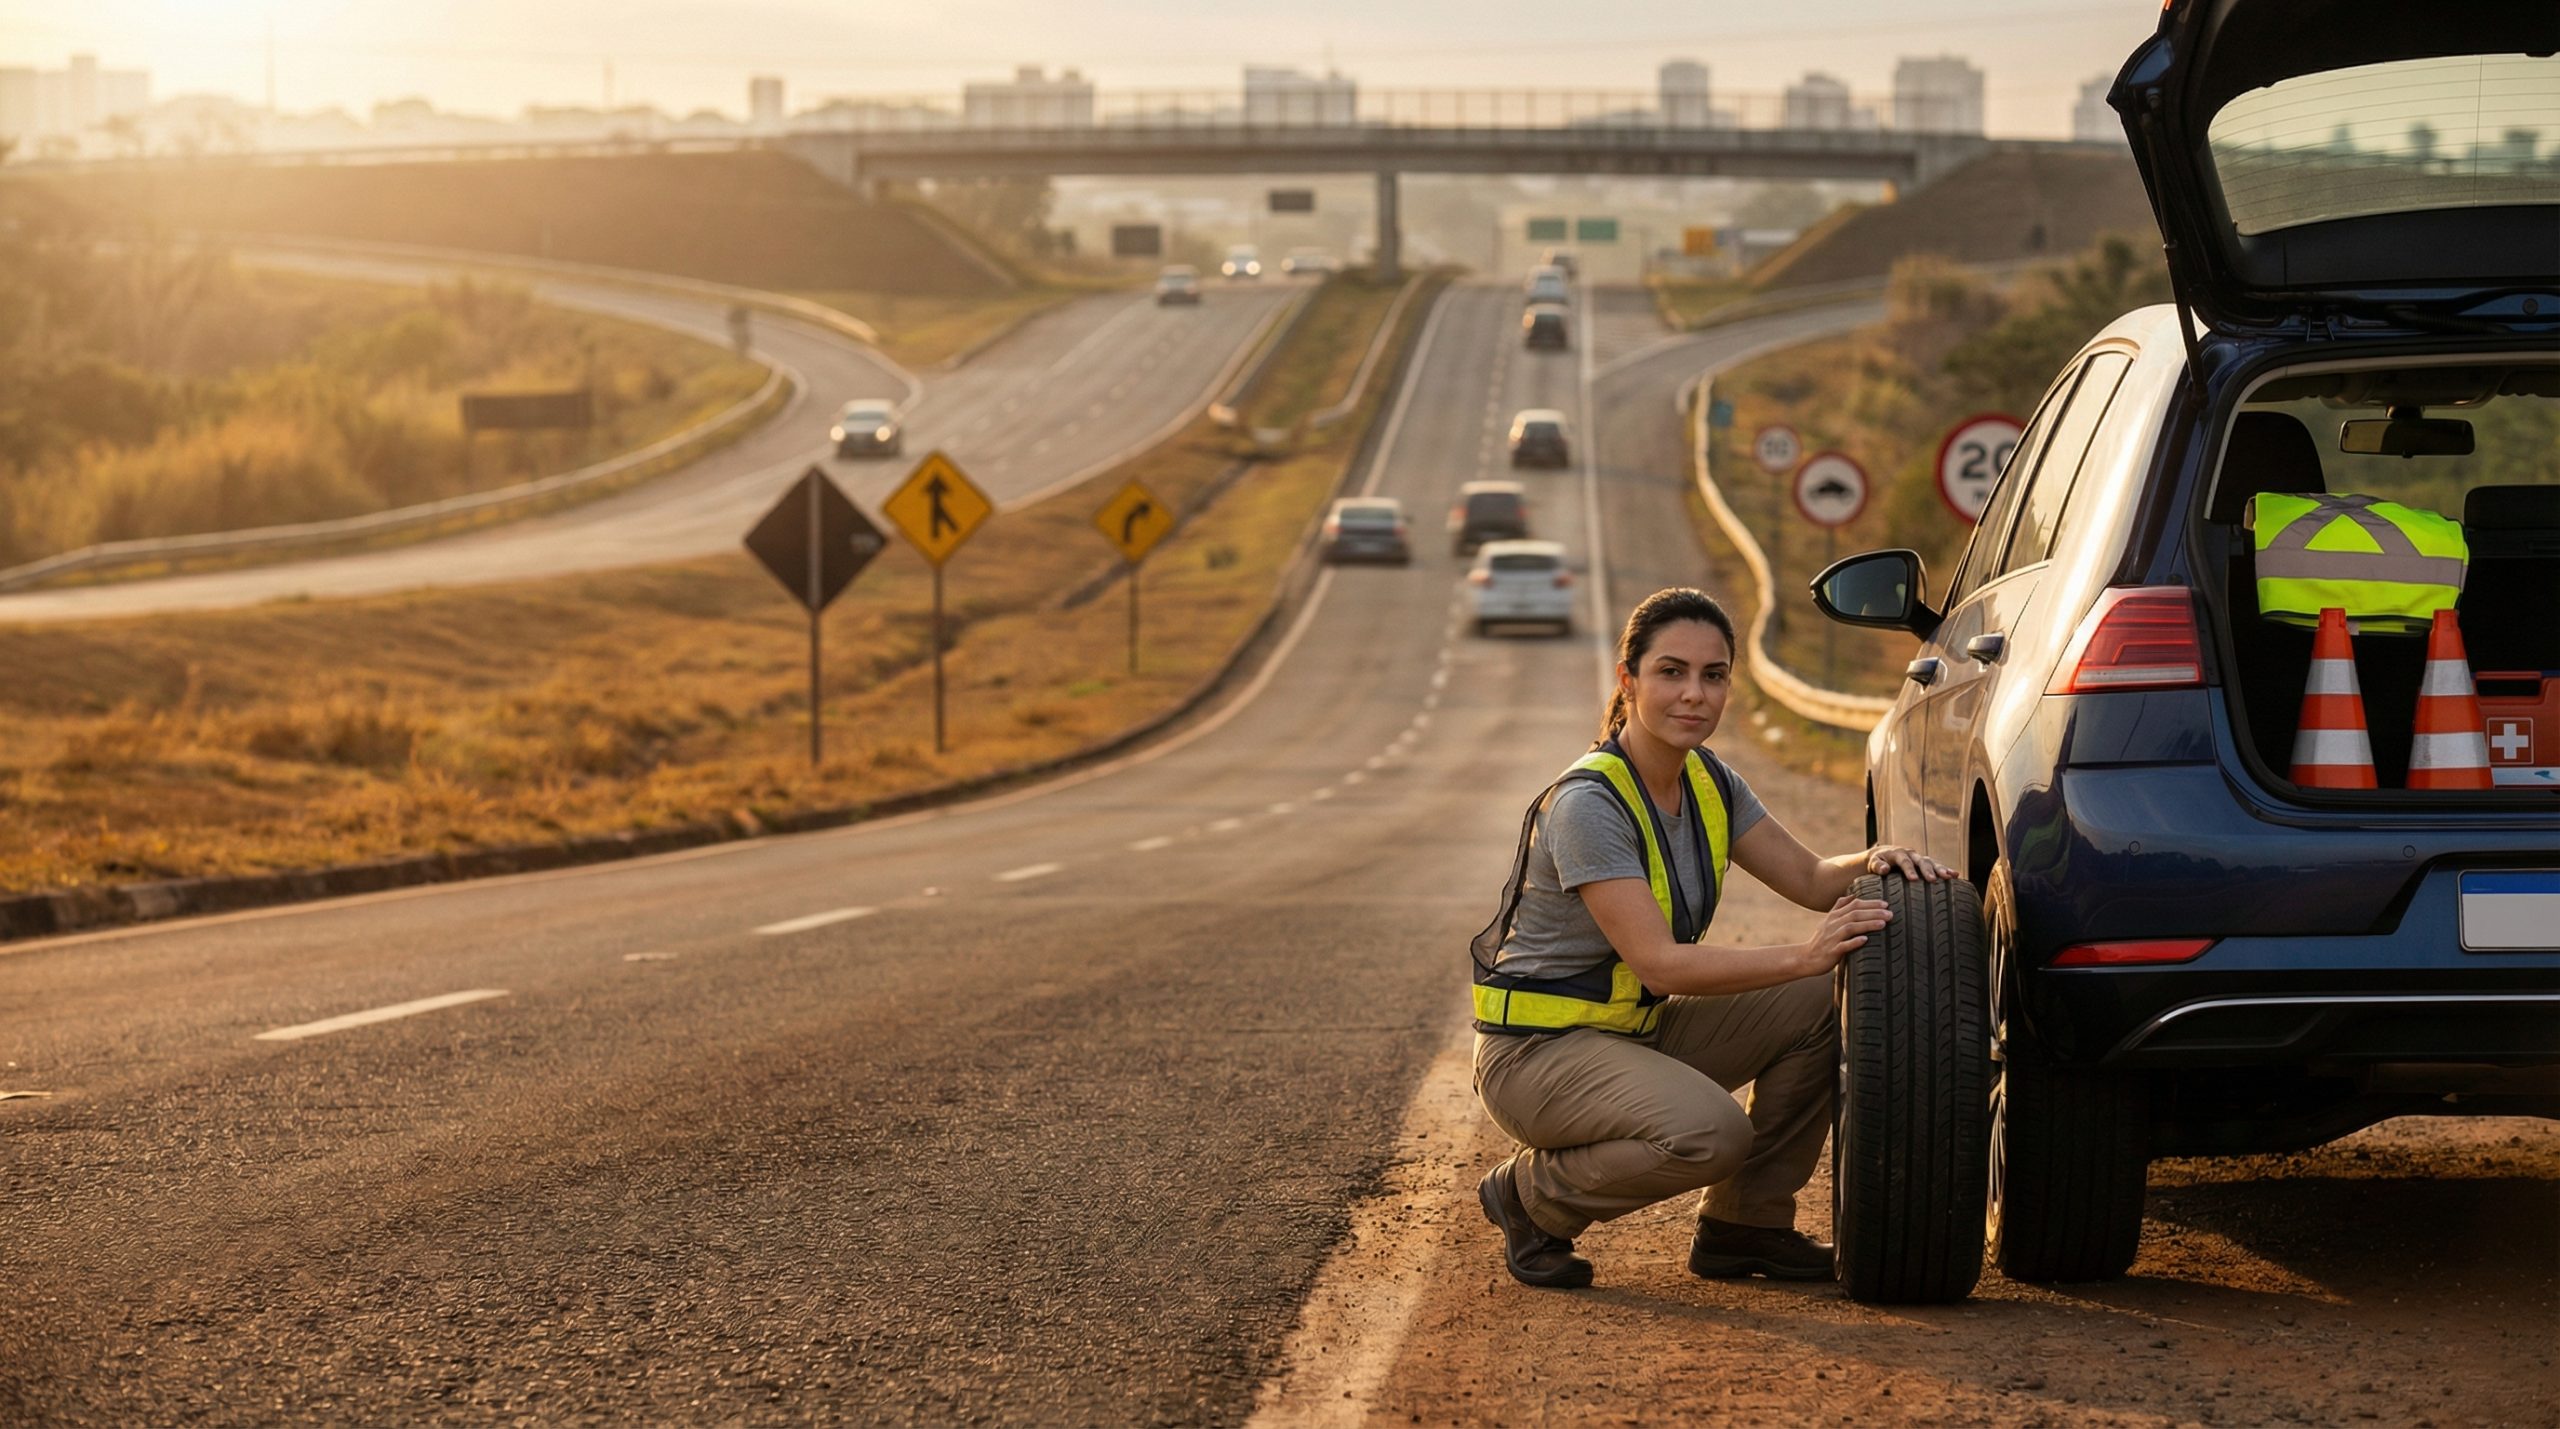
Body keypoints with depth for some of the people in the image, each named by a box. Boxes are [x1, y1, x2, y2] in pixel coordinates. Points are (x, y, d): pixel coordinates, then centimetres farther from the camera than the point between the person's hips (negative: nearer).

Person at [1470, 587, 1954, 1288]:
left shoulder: (1709, 782, 3)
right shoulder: (1587, 803, -23)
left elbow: (1810, 878, 6)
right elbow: (1659, 963, -29)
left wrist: (1873, 861, -17)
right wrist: (1802, 957, -36)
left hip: (1637, 1031, 9)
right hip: (1537, 1050, -9)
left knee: (1823, 1004, -5)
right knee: (1708, 1133, -33)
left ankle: (1744, 1227, 5)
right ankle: (1534, 1196, -6)